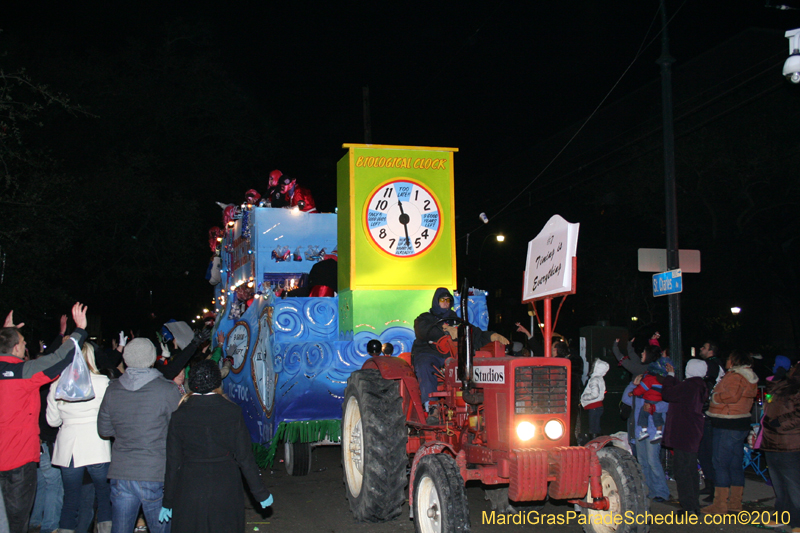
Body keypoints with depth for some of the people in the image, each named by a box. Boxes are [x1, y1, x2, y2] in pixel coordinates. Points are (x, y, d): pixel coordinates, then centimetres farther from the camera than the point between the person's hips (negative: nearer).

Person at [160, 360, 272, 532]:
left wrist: (168, 501, 8)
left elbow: (173, 462, -2)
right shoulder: (232, 411, -7)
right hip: (226, 485, 0)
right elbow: (244, 456, -6)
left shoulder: (179, 415, -6)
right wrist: (260, 492, 3)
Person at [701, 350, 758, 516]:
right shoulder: (749, 377, 15)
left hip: (727, 426, -10)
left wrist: (714, 397, -12)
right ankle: (735, 502, 18)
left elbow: (732, 395, -27)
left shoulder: (735, 376, -15)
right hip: (740, 423, 10)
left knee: (720, 464, -6)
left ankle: (720, 505, -6)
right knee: (736, 464, 13)